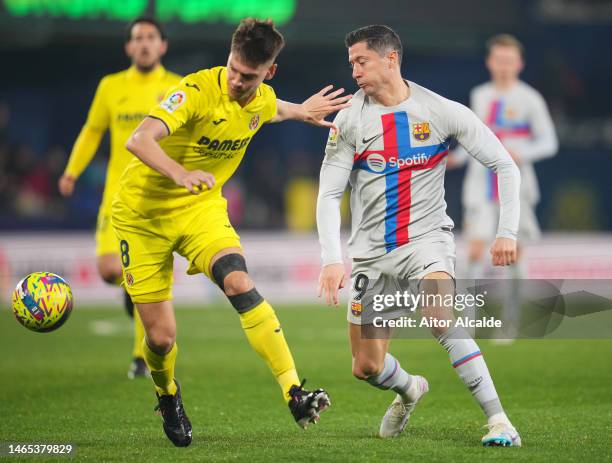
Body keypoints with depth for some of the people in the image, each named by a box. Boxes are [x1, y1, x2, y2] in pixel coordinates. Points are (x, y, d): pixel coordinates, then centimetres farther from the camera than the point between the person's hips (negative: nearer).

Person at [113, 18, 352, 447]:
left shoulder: (263, 100, -3)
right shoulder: (199, 90, -25)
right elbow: (139, 141, -39)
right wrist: (180, 174, -54)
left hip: (202, 207, 4)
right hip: (144, 213, -4)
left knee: (240, 284, -27)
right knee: (161, 337, -3)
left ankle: (295, 395, -31)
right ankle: (168, 396, 33)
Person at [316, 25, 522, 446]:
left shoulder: (442, 112, -6)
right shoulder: (349, 120, -2)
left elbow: (504, 165, 0)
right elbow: (329, 194, -3)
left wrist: (508, 231, -8)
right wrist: (332, 259, -16)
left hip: (426, 237, -3)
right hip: (371, 250, 3)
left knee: (439, 316, -33)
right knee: (366, 368, 3)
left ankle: (499, 419, -27)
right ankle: (410, 389, 39)